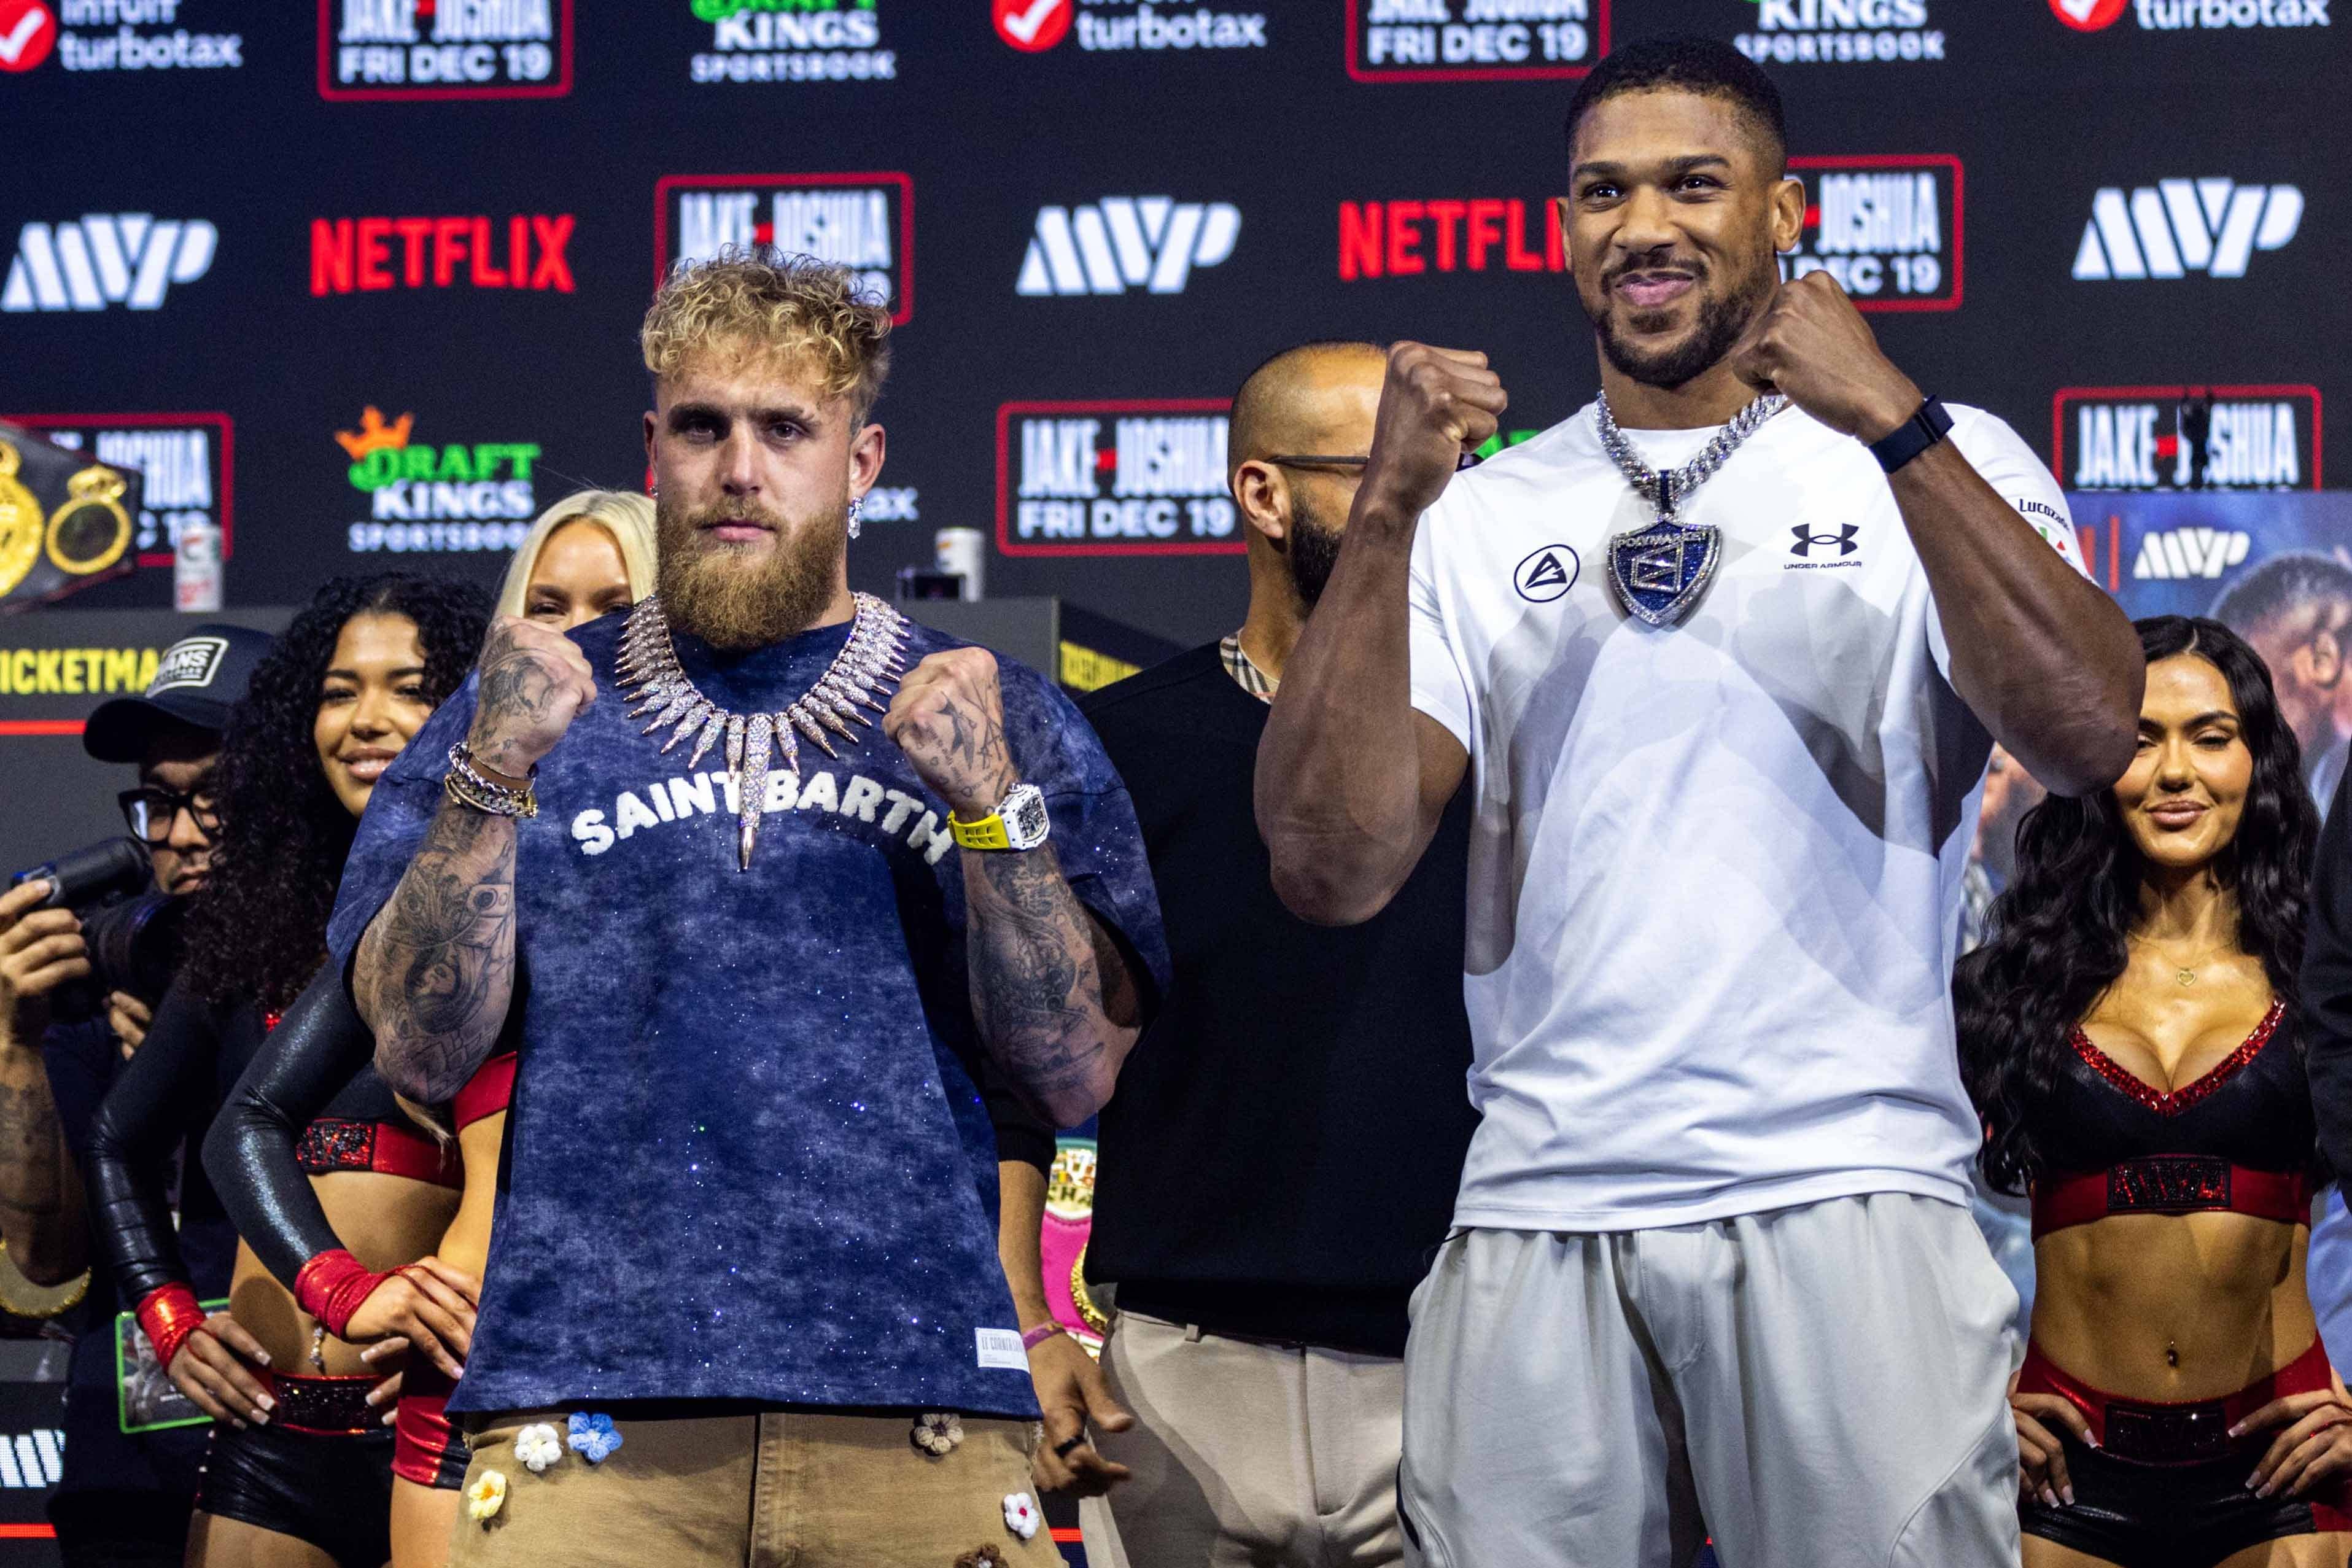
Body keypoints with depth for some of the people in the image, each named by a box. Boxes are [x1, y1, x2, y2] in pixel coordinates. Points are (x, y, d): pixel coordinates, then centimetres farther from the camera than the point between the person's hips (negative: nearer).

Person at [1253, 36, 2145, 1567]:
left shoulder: (1942, 462, 7)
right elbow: (1333, 867, 1)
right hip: (1536, 1210, 2)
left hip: (1841, 1189, -2)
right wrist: (1389, 513, -8)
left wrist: (1894, 426, -17)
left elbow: (2089, 736, -11)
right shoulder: (1481, 514, 12)